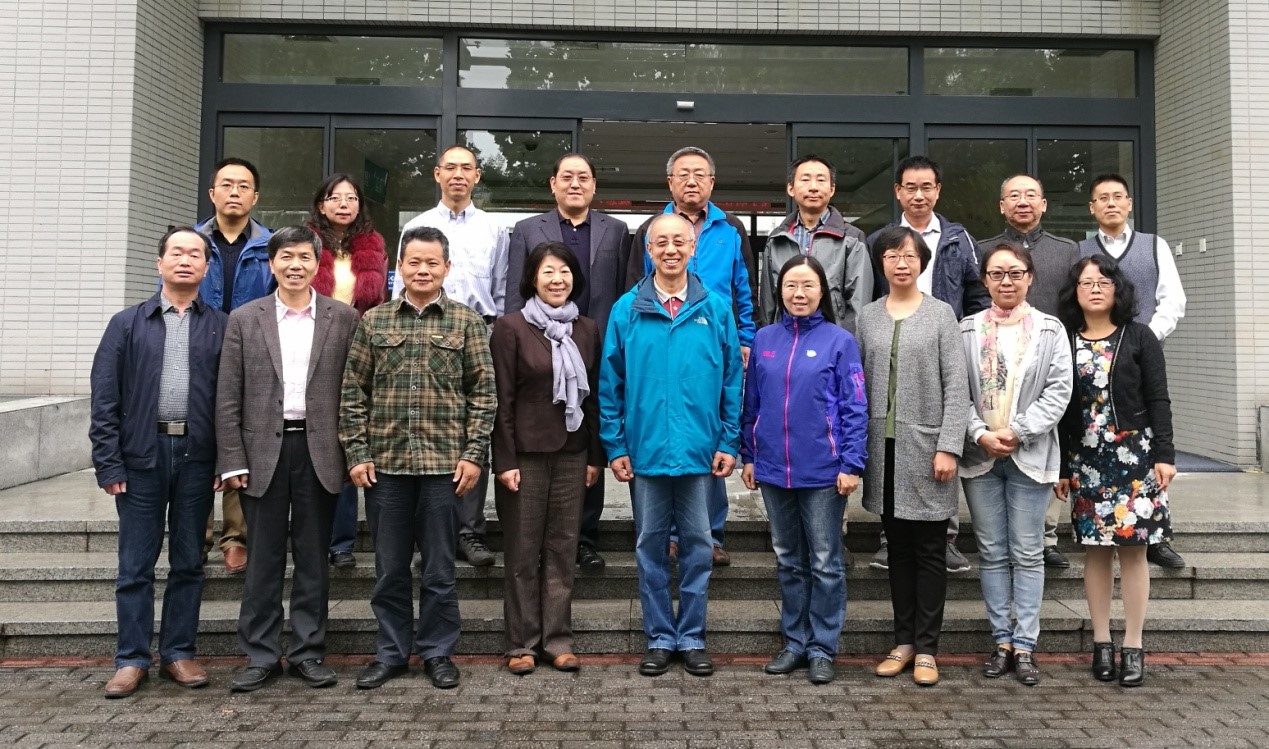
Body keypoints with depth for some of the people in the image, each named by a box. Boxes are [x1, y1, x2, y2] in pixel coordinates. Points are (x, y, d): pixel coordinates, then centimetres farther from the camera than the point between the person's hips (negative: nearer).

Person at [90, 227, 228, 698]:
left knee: (188, 563, 9)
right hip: (141, 454, 0)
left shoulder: (222, 328, 6)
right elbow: (104, 399, 2)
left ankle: (179, 653, 20)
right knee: (136, 566, 6)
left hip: (197, 457, 0)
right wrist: (109, 464, -5)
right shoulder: (127, 324, 7)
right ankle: (132, 660, 16)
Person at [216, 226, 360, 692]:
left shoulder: (343, 318, 4)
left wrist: (353, 453, -2)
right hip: (264, 452, 0)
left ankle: (308, 652, 19)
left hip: (320, 452, 0)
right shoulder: (245, 319, 6)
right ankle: (261, 655, 18)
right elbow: (228, 397, 3)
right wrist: (233, 461, -4)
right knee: (263, 559, 6)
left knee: (313, 559, 8)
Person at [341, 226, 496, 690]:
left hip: (444, 462, -1)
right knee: (389, 568, 11)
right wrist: (357, 453, 0)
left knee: (439, 567, 8)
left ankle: (438, 652, 23)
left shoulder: (467, 322, 3)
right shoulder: (373, 321, 7)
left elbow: (483, 392, 1)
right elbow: (353, 391, 7)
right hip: (385, 462, 2)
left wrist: (474, 453, -6)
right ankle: (390, 653, 25)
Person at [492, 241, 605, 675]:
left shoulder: (587, 330, 8)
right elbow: (501, 399, -6)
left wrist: (595, 456, 6)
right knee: (523, 551, 5)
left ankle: (558, 639, 19)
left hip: (572, 453, 4)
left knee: (563, 547, 8)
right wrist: (504, 461, -10)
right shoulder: (511, 327, -4)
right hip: (525, 453, -3)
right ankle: (521, 643, 16)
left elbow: (594, 396, 10)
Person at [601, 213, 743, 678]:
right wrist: (615, 446, -2)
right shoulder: (626, 310, 1)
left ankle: (692, 638, 23)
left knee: (698, 547, 9)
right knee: (651, 548, 10)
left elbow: (733, 380, 3)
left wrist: (730, 442, -2)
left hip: (700, 451, 0)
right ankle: (660, 638, 23)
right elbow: (610, 385, 2)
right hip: (645, 450, 0)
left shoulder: (716, 309, 1)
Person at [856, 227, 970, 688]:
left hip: (925, 449, -3)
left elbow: (956, 386, -4)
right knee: (898, 548, 11)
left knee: (929, 550, 4)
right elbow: (859, 385, 8)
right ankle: (903, 640, 21)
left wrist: (949, 447, -12)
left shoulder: (940, 314, 1)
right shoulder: (868, 317, 8)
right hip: (884, 449, 3)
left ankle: (926, 648, 13)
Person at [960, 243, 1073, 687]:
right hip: (980, 455, 1)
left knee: (1027, 554, 4)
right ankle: (1002, 641, 17)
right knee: (992, 552, 8)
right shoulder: (967, 330, 5)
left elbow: (1058, 391, -3)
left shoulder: (1050, 329, 4)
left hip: (1030, 455, -1)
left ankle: (1024, 644, 11)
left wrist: (1018, 431, -12)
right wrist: (980, 434, -13)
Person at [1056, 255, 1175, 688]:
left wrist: (1164, 454, -7)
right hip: (1086, 460, 2)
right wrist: (1061, 467, 5)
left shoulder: (1139, 337, 3)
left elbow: (1158, 400, 0)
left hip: (1134, 456, -1)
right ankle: (1101, 642, 14)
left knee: (1133, 549, 0)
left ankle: (1133, 647, 8)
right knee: (1095, 549, 5)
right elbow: (1060, 408, 6)